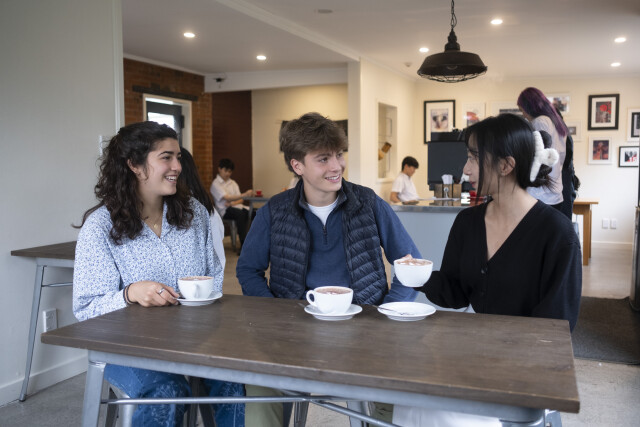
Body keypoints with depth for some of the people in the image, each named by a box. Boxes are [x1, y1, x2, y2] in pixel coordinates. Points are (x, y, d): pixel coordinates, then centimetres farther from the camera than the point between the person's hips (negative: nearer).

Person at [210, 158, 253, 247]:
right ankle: (244, 245, -37)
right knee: (241, 214, -38)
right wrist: (244, 195, -28)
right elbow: (227, 198, -14)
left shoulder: (233, 183, 22)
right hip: (225, 210, -5)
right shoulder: (215, 184, 1)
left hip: (236, 206, 5)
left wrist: (232, 203, -9)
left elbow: (240, 200, 15)